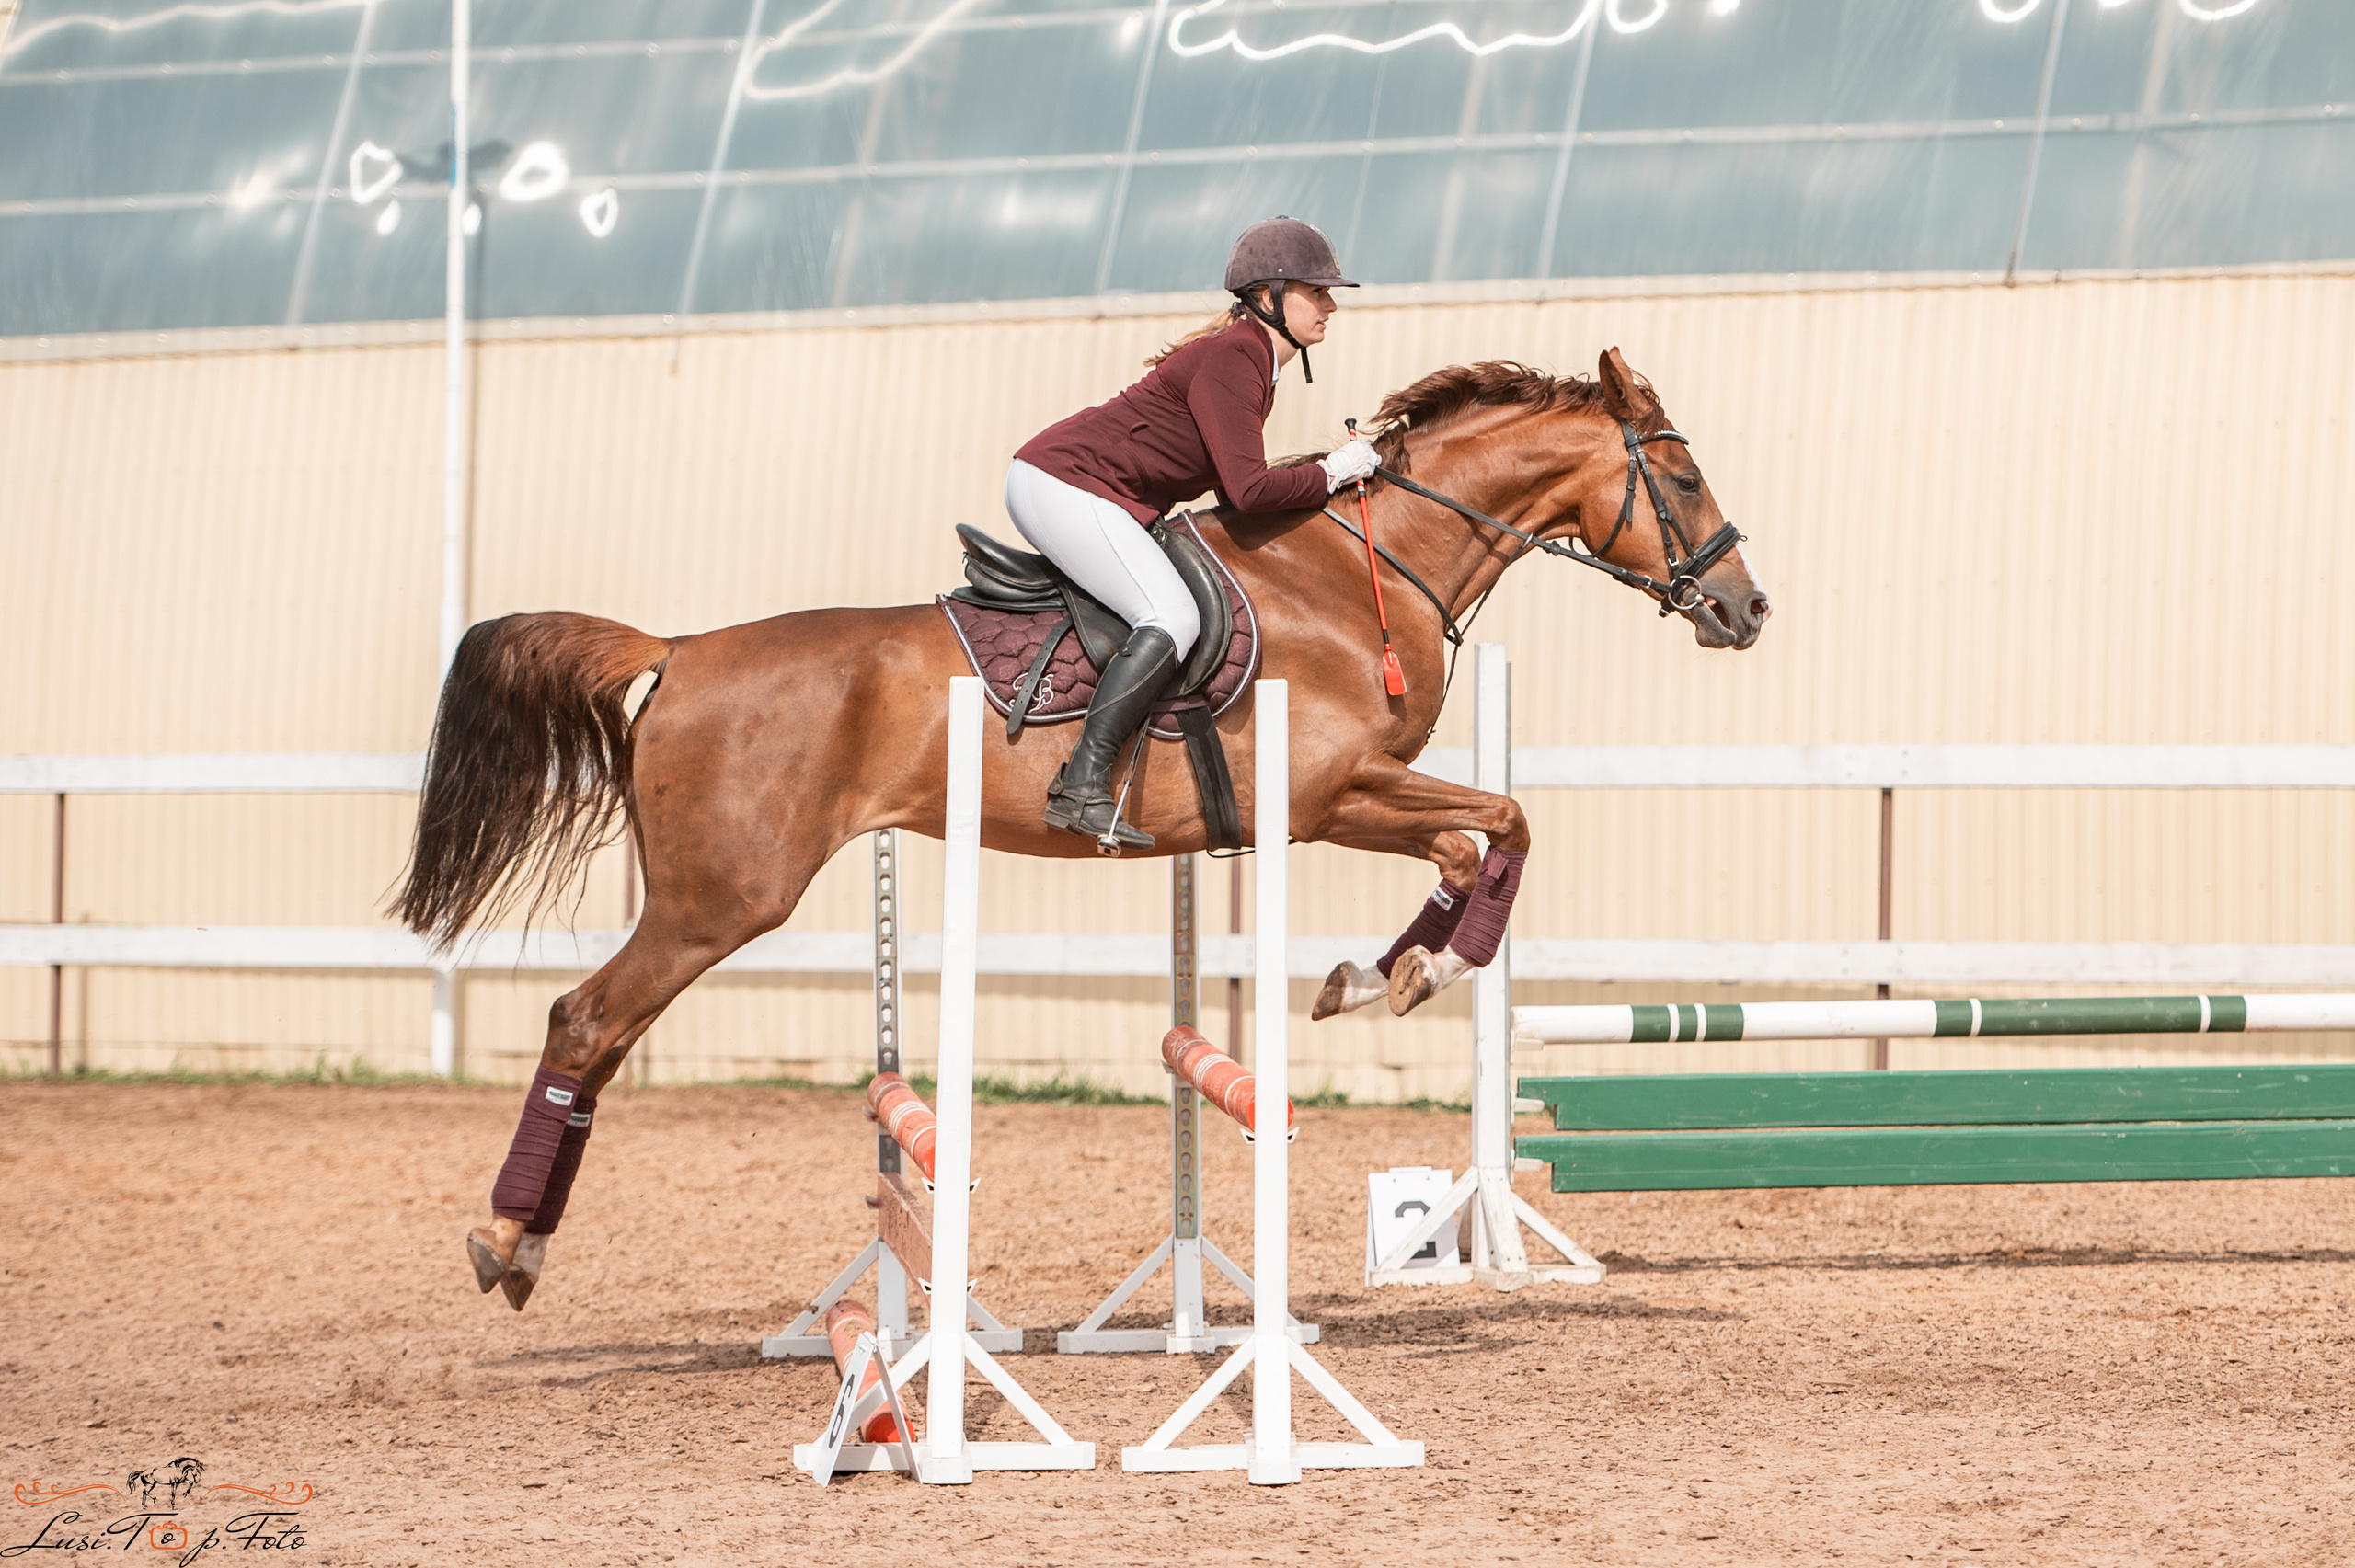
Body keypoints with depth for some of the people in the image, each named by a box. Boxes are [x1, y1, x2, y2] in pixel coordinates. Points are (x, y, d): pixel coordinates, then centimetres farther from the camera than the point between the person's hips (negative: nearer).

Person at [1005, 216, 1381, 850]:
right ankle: (1082, 789, -28)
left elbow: (1232, 479, 20)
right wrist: (1329, 474, -9)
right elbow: (1248, 489, -24)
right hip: (1065, 484, -11)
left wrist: (1321, 469, 9)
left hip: (1054, 485, 11)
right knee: (1173, 617, -23)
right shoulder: (1230, 359, -17)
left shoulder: (1250, 355, 15)